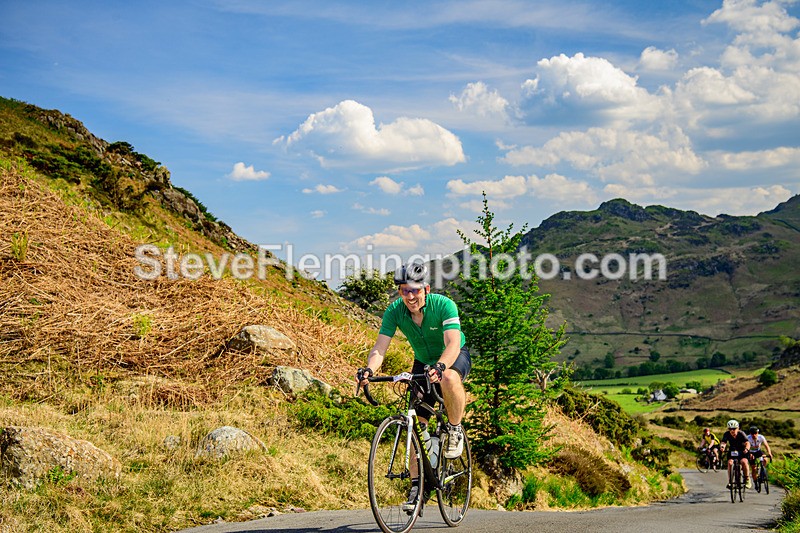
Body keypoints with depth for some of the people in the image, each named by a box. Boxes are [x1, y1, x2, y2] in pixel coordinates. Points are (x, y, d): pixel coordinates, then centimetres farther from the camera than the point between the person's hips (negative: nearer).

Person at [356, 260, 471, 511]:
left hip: (454, 357, -4)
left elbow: (453, 344, -40)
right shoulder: (394, 310, -19)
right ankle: (416, 486, 3)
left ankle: (455, 429, -13)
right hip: (423, 362, 4)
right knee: (415, 422, -7)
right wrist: (369, 369, -47)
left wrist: (440, 367, -60)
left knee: (449, 379, -40)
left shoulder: (443, 305, -29)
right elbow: (380, 347, -26)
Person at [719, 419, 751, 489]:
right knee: (730, 462, -23)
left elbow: (747, 443, -36)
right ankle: (730, 481, -13)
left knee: (744, 461, -29)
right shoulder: (727, 434, -18)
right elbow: (723, 442, -31)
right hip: (732, 451, 2)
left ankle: (747, 480, -11)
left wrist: (746, 449, -58)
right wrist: (722, 446, -56)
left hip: (742, 451, -2)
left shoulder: (741, 434, -24)